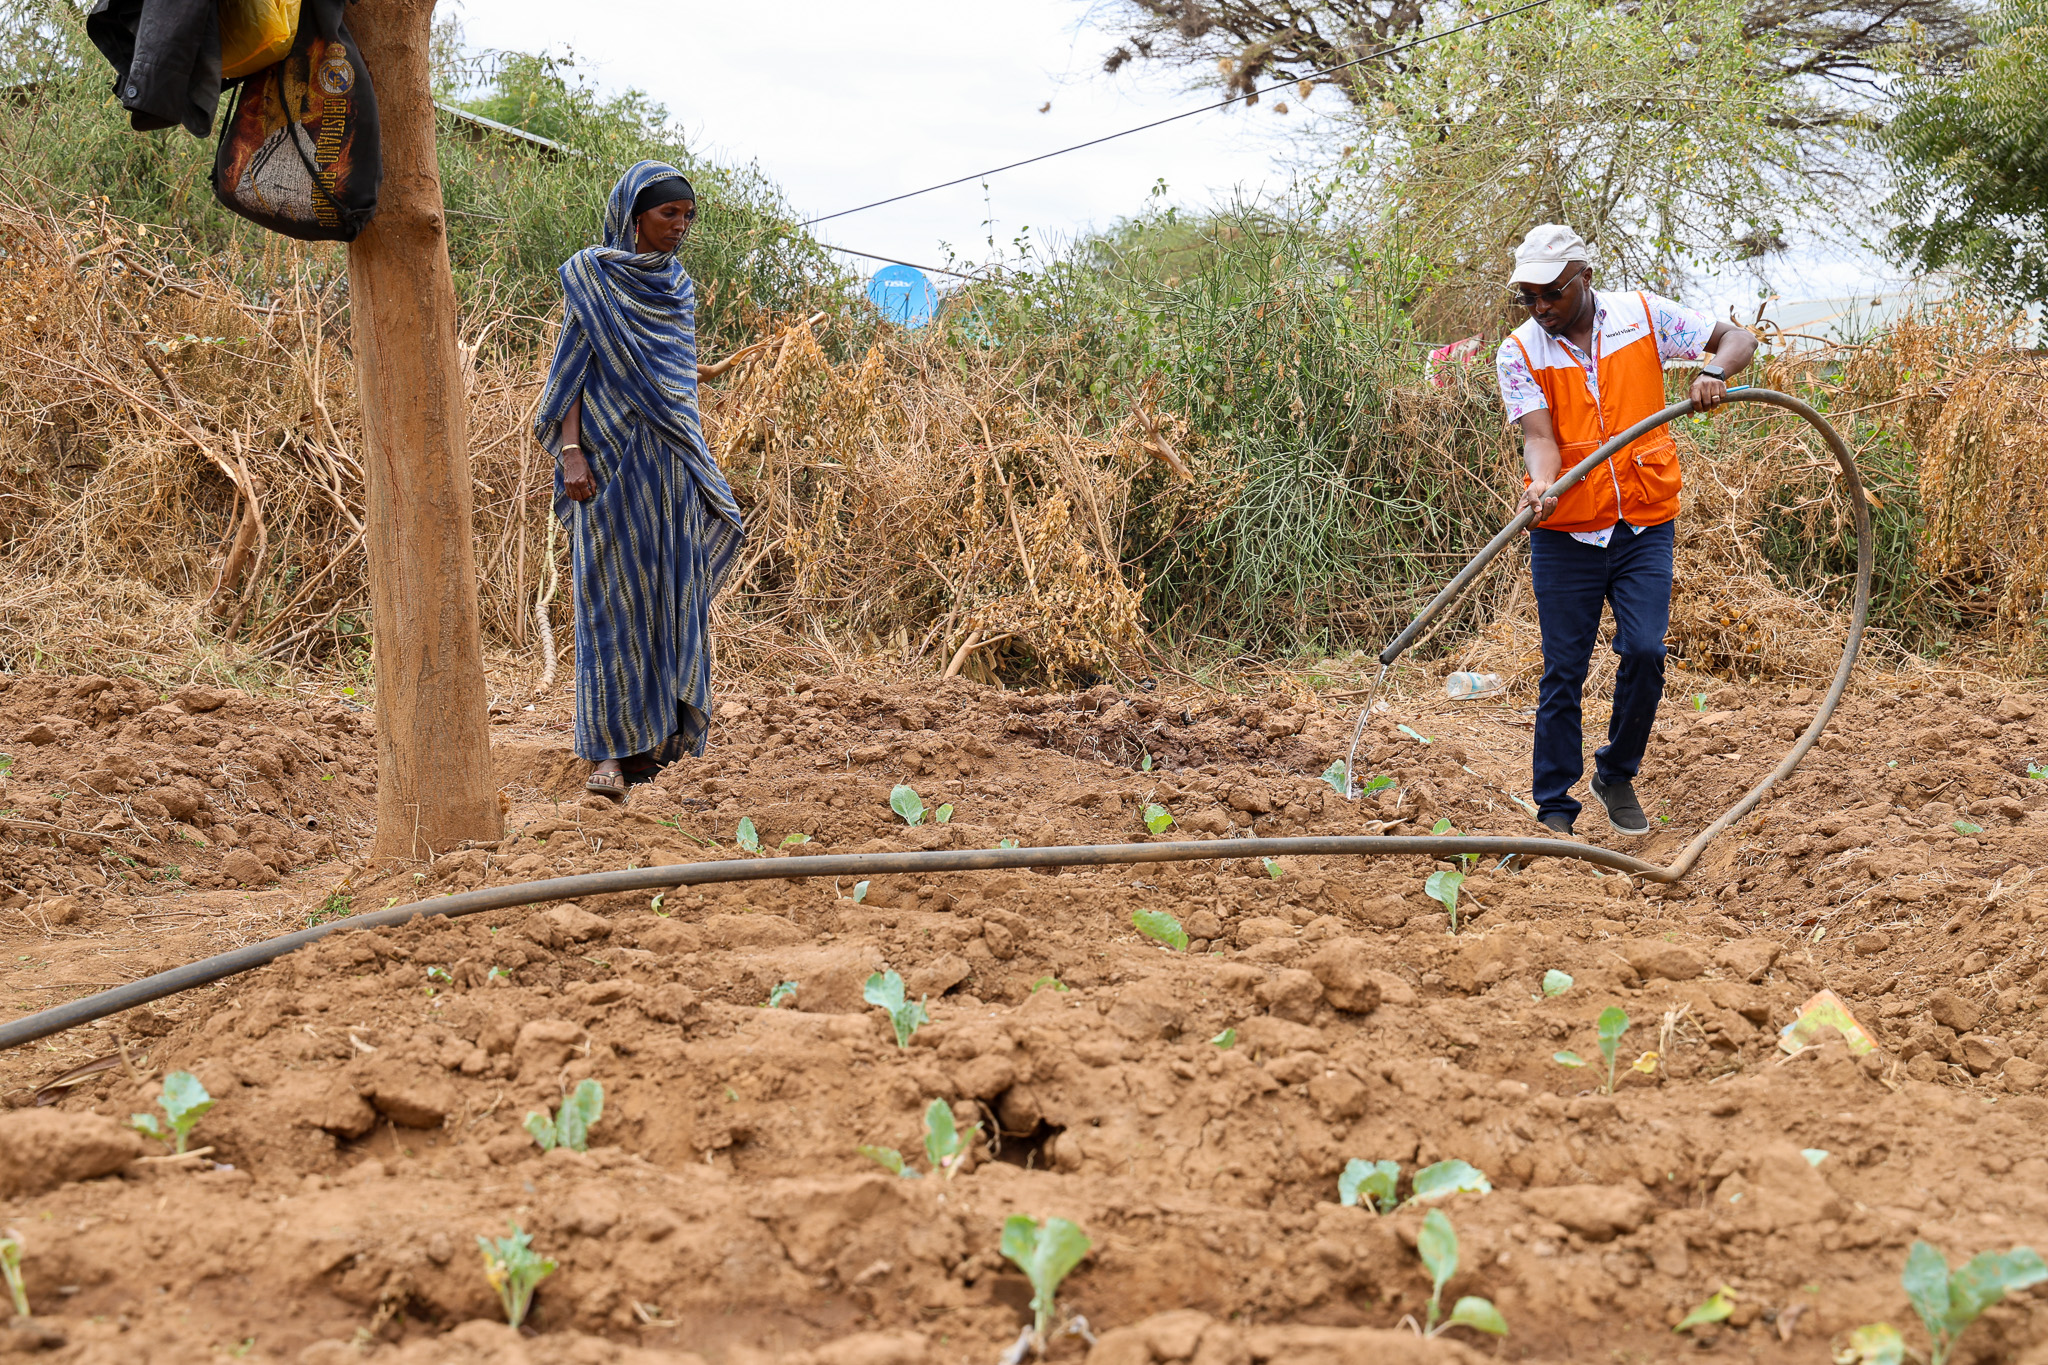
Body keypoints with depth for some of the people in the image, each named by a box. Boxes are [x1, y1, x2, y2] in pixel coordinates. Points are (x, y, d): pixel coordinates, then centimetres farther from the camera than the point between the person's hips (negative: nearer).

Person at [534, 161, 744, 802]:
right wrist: (570, 453, -17)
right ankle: (609, 747, -4)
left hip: (671, 460, 6)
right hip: (612, 454, -6)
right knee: (612, 591, -5)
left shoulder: (678, 285, 13)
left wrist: (694, 457, 18)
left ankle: (656, 730, 15)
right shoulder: (590, 276, -3)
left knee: (669, 591, 6)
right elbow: (570, 368, -7)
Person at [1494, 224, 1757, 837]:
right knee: (1563, 672, 1)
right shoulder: (1520, 352, -3)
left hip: (1645, 526, 1)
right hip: (1565, 534, 0)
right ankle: (1554, 808, 10)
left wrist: (1714, 372, -19)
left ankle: (1617, 775, 13)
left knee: (1644, 651, -11)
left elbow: (1738, 338, 4)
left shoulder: (1644, 316, 0)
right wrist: (1540, 487, -35)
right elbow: (1539, 436, -13)